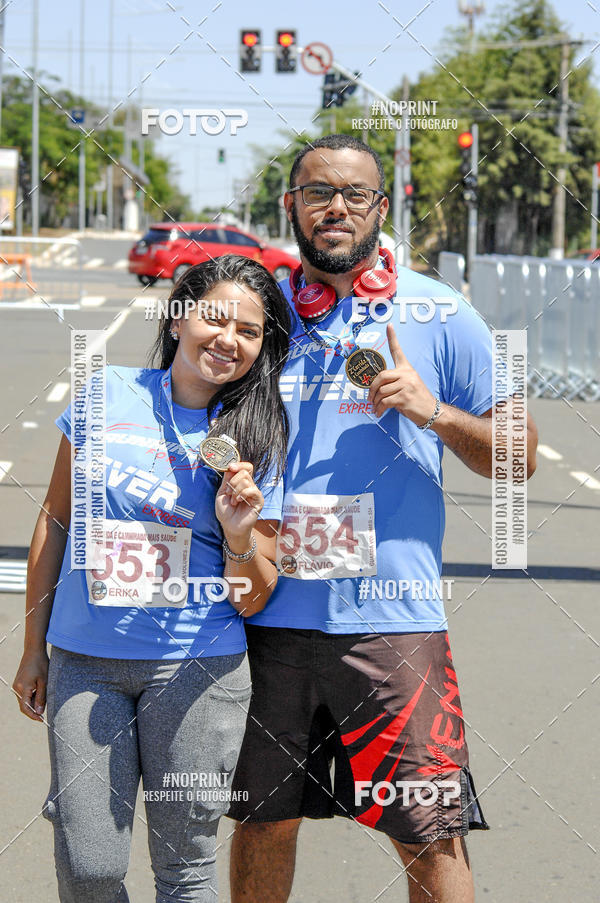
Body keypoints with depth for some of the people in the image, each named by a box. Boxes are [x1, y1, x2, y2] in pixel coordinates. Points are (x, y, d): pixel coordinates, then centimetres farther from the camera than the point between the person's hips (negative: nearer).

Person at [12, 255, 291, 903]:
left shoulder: (257, 443, 2)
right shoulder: (109, 396, 3)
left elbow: (250, 601, 3)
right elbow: (56, 520, 11)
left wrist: (240, 537, -18)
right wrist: (33, 649, 12)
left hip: (195, 671, 0)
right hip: (85, 665, 1)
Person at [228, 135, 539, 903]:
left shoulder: (439, 318, 1)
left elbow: (519, 454, 3)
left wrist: (435, 412, -13)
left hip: (390, 619, -2)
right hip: (269, 616, 3)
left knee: (429, 836, -3)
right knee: (262, 820, 11)